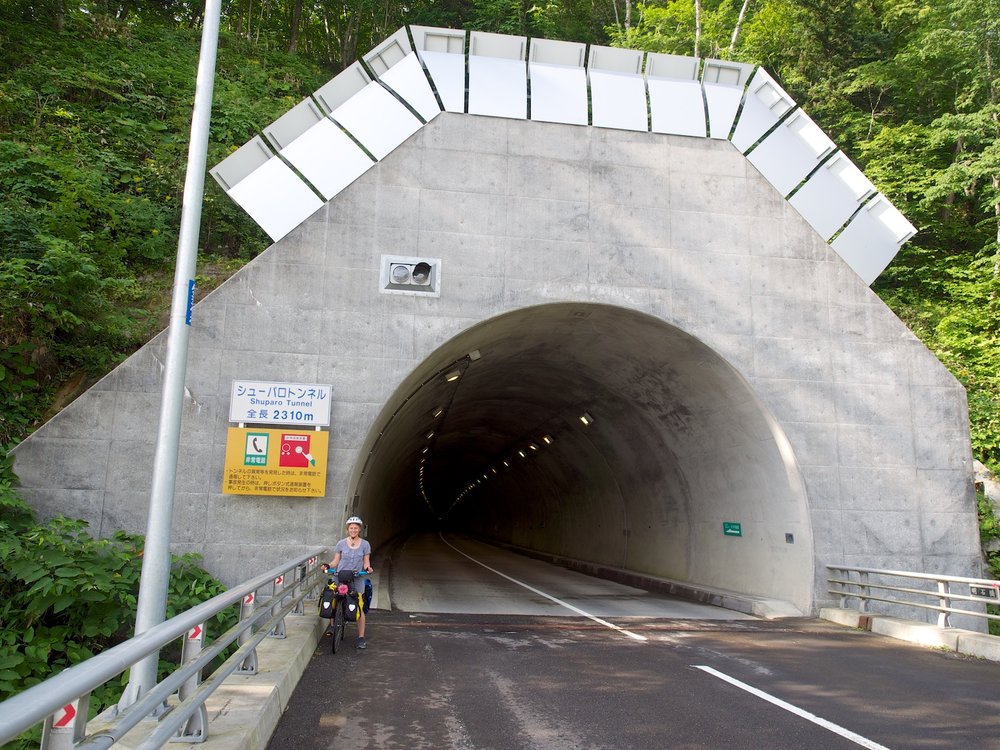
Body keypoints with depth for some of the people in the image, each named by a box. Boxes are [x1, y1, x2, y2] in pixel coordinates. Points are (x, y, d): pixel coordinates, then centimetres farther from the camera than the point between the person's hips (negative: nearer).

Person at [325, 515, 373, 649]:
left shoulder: (365, 544, 6)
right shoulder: (341, 544, 5)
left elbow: (366, 562, 8)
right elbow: (335, 562, 6)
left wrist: (367, 567, -13)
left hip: (357, 579, -1)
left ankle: (361, 638, 1)